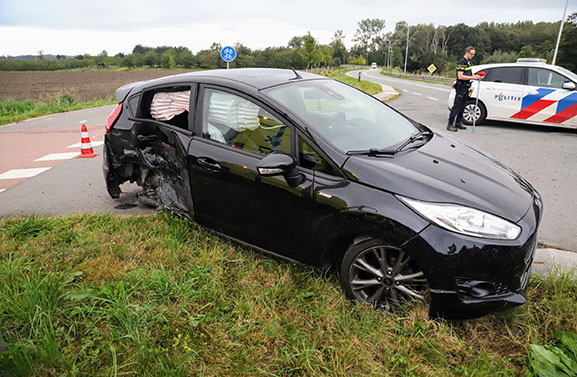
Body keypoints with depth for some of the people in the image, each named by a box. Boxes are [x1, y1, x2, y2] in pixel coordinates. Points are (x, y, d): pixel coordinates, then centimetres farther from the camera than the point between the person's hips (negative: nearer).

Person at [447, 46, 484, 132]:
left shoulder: (469, 62, 16)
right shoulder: (461, 63, -14)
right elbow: (460, 76, -23)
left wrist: (477, 76, 8)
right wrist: (473, 77, -23)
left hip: (466, 87, 9)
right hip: (461, 87, -9)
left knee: (462, 106, 12)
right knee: (456, 106, -10)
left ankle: (458, 123, 19)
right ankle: (450, 124, -9)